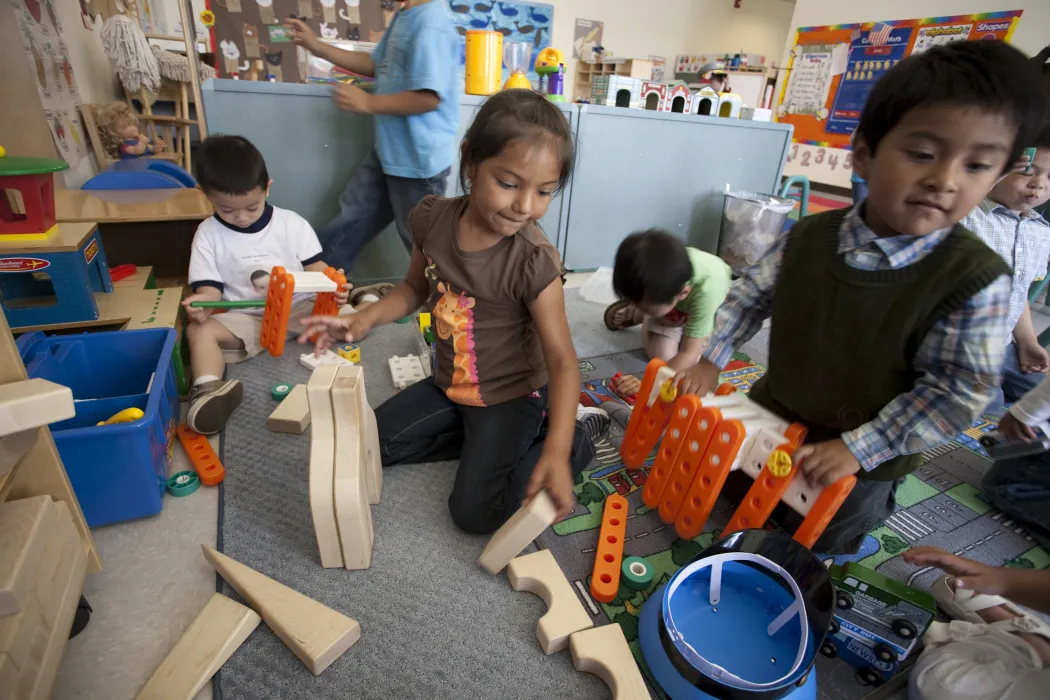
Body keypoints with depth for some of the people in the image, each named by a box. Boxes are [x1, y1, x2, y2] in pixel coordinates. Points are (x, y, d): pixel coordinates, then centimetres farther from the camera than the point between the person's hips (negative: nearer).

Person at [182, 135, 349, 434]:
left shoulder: (291, 223, -1)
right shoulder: (208, 234, 1)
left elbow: (314, 265, -2)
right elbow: (209, 285, -2)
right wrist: (204, 300, -28)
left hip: (298, 309, -1)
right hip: (245, 319, 1)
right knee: (199, 330, -30)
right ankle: (207, 391, -42)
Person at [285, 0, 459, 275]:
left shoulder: (430, 22, -21)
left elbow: (429, 97, -27)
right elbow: (375, 64, 19)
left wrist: (368, 103, -17)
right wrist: (317, 46, 14)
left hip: (418, 160, -10)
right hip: (389, 152, 10)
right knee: (349, 220, 21)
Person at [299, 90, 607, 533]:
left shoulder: (534, 260, -28)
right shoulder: (431, 219, -12)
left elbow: (561, 361, -26)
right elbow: (416, 287, 6)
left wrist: (557, 450, -39)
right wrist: (365, 319, -12)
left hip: (513, 395, -6)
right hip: (450, 383, 6)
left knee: (474, 512, -12)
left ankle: (577, 435, 5)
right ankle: (487, 440, 10)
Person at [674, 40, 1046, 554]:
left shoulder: (977, 280, -22)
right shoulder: (808, 237, -14)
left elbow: (956, 392, -18)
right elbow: (751, 296, -2)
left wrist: (858, 449, -20)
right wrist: (712, 361, -7)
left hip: (863, 459, -3)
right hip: (773, 415, 4)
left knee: (813, 550, 19)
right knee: (732, 488, 26)